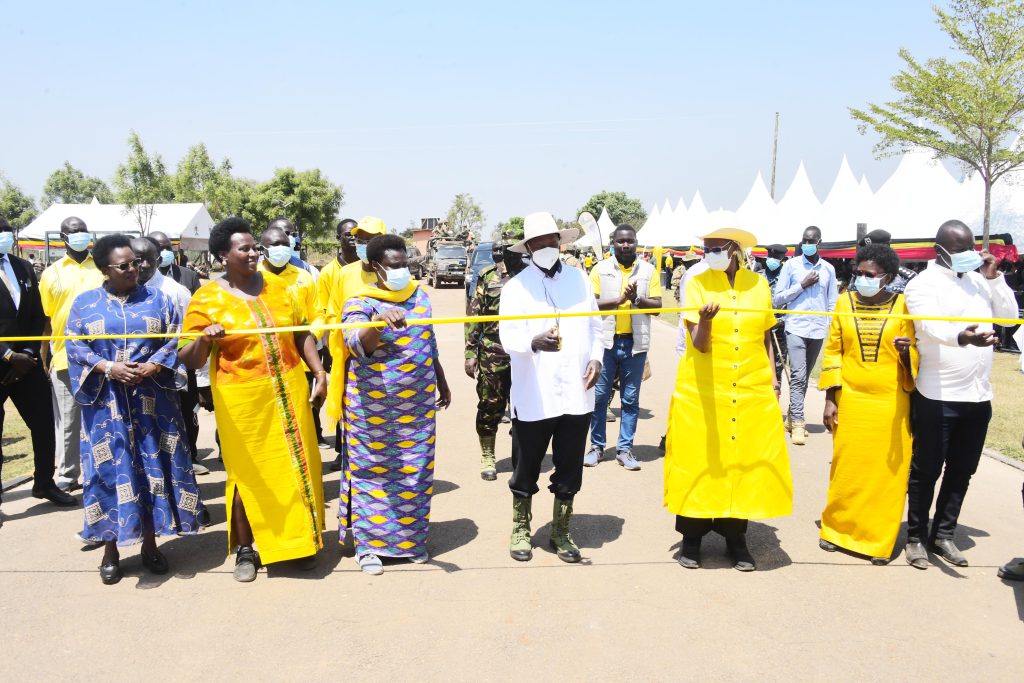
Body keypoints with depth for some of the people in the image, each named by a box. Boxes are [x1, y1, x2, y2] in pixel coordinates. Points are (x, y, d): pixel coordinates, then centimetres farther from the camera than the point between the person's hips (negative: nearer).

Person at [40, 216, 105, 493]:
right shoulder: (52, 272, 6)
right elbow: (46, 319, 7)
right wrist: (44, 357, 4)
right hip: (65, 357, 0)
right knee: (67, 421, 6)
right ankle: (66, 476, 15)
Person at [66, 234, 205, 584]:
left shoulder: (157, 299, 7)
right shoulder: (84, 303, 6)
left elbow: (176, 339, 1)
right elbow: (74, 346, 0)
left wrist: (152, 366, -15)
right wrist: (107, 367, -16)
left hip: (152, 400, 1)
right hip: (106, 401, 0)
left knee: (154, 466, 3)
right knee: (110, 468, 2)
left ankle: (150, 542, 16)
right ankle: (111, 549, 15)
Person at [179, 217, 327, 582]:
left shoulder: (276, 287, 6)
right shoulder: (206, 298, -4)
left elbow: (302, 334, 11)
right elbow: (190, 360, -6)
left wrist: (319, 373, 4)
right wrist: (204, 339, -26)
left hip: (289, 389, 3)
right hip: (241, 397, -3)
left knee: (297, 465, 9)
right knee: (248, 471, 5)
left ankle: (301, 539, 27)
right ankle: (246, 549, 23)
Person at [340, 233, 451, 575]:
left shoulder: (420, 295, 8)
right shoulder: (361, 303, -9)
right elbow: (356, 345, -27)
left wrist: (442, 383, 23)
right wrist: (378, 322, -46)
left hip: (418, 404, 5)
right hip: (373, 407, -4)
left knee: (416, 472, 10)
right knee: (372, 472, 4)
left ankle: (412, 538, 26)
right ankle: (367, 545, 17)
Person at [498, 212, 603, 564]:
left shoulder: (580, 279, 9)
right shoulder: (516, 287, -3)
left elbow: (595, 325, 14)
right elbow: (508, 337, -14)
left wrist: (596, 357, -3)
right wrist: (535, 342, -34)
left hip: (576, 392, 3)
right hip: (534, 396, -3)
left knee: (569, 468, 12)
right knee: (526, 467, 10)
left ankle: (561, 532, 29)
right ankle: (521, 530, 30)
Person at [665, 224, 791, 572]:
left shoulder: (758, 284, 6)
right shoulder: (697, 284, -4)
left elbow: (765, 336, 16)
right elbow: (699, 344, -12)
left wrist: (772, 376, 9)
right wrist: (705, 321, -32)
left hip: (753, 391, 3)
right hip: (703, 391, -2)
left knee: (746, 462, 7)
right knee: (699, 462, 3)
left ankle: (735, 537, 23)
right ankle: (692, 537, 19)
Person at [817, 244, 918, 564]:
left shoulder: (903, 306, -2)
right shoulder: (845, 302, 2)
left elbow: (915, 356, 3)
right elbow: (833, 351, 4)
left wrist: (906, 351, -21)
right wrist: (829, 399, 1)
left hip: (890, 403, -1)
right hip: (850, 400, 1)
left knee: (887, 471, 4)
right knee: (847, 467, 7)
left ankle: (879, 540, 17)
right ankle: (837, 529, 23)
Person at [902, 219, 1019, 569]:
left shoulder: (979, 280, 12)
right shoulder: (923, 284, -8)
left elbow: (1010, 315, 11)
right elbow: (930, 325, -25)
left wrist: (995, 278, -1)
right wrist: (962, 336, -45)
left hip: (978, 396, 6)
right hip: (937, 397, -6)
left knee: (962, 470, 13)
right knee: (926, 470, 3)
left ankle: (943, 534, 27)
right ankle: (916, 537, 16)